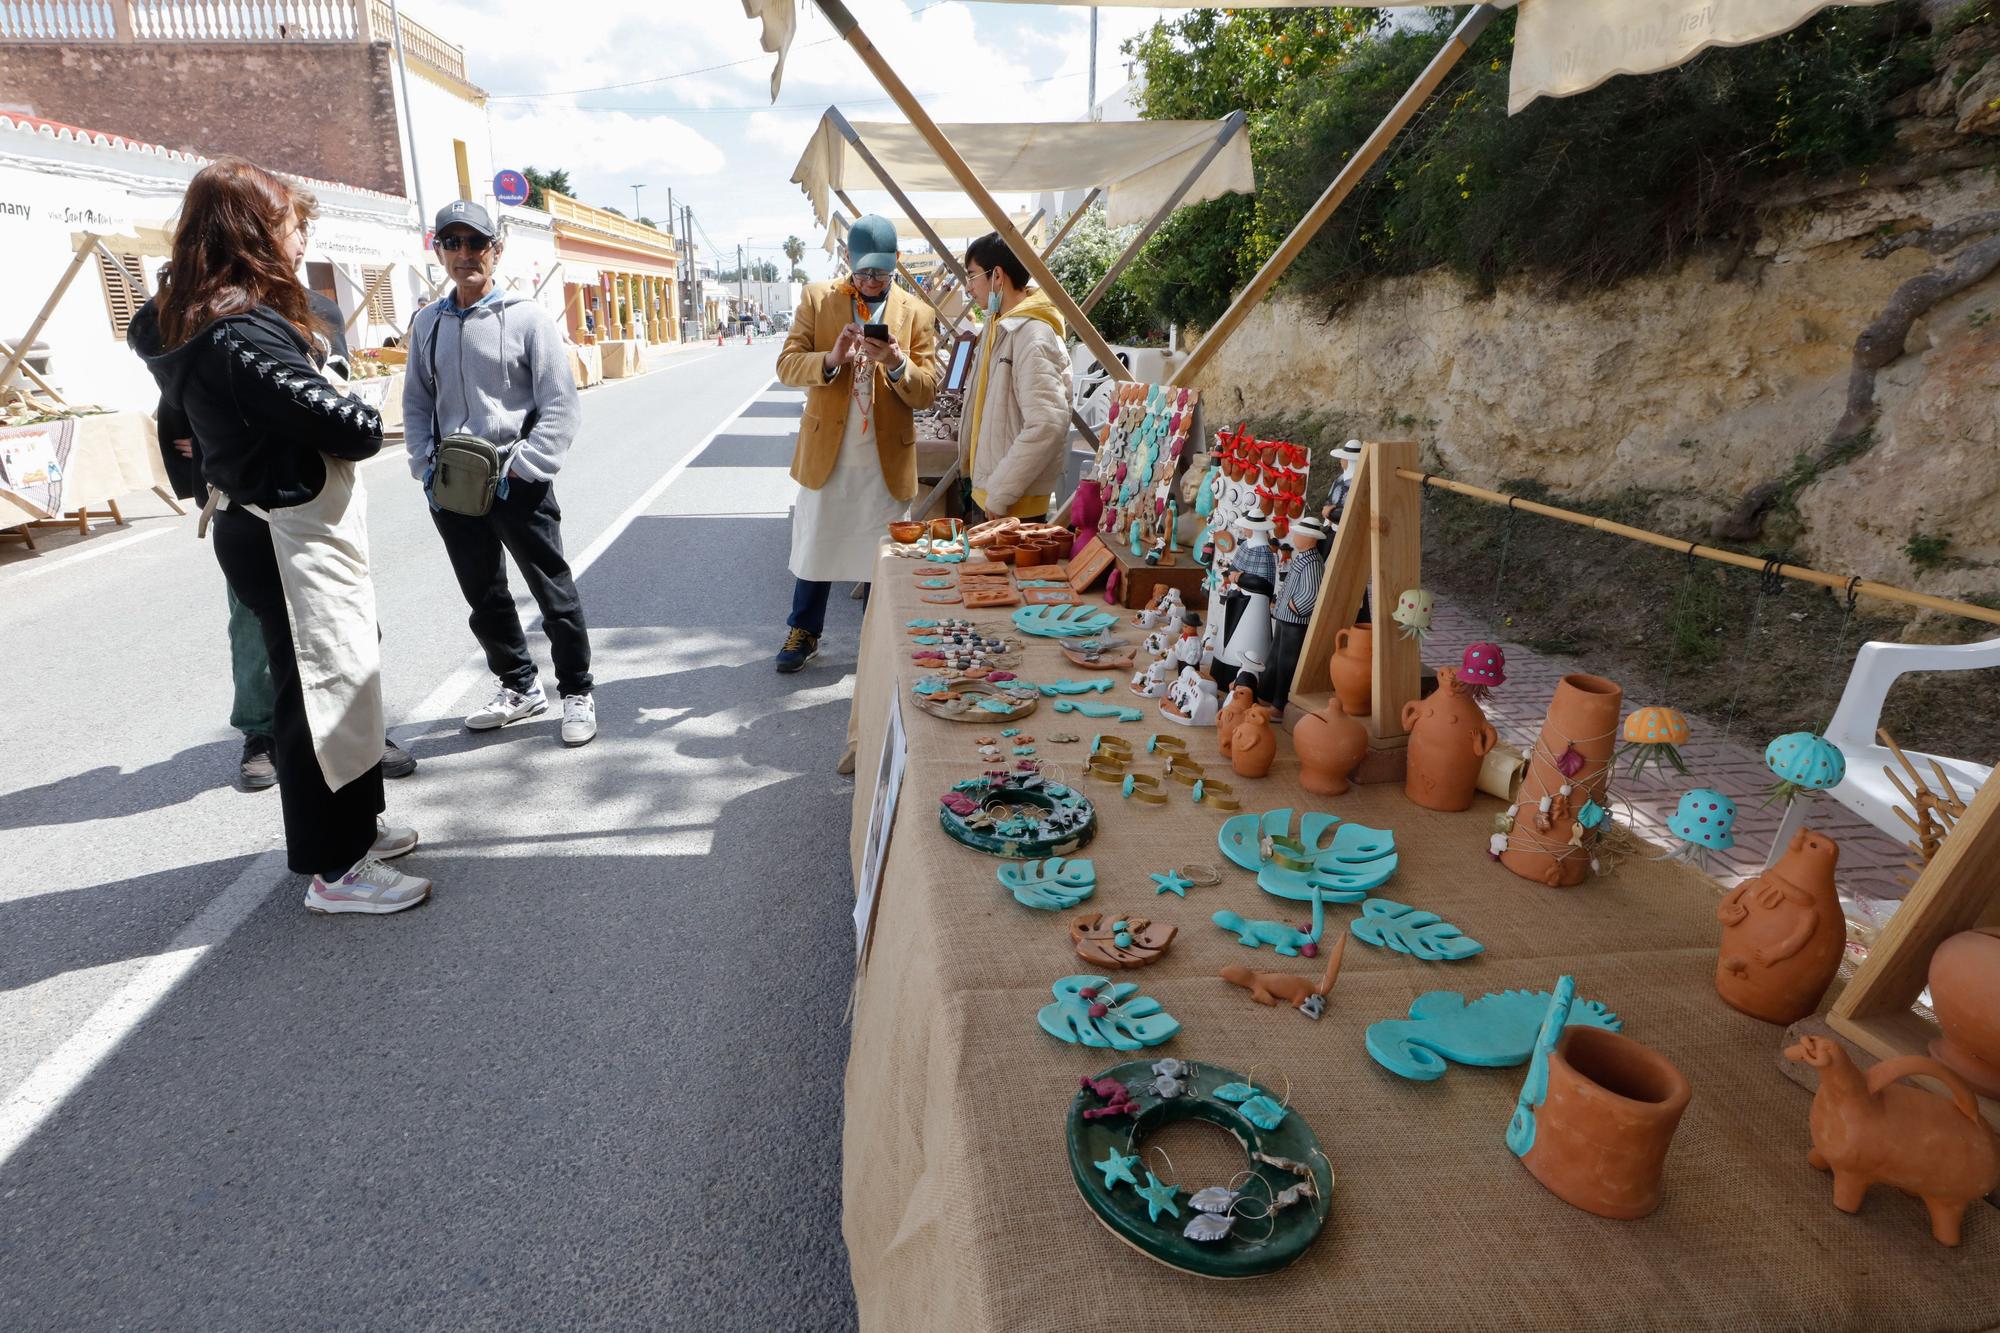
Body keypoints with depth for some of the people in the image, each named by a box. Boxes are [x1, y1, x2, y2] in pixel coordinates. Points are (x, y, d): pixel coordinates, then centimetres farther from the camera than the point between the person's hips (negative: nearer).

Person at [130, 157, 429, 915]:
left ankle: (351, 827, 32)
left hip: (278, 526, 10)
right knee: (326, 686, -2)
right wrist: (365, 424, -1)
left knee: (341, 676, 18)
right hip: (292, 534, -10)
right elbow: (349, 425, -22)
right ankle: (335, 867, 10)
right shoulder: (241, 334, -22)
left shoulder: (198, 320, 11)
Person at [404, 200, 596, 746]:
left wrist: (520, 468, -15)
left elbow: (560, 404, -9)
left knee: (553, 591, 3)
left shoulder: (526, 316, -5)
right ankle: (519, 686, 32)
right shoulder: (427, 322, 9)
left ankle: (576, 692, 18)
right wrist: (426, 467, 1)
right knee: (484, 597, 15)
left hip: (518, 482, -5)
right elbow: (416, 403, 16)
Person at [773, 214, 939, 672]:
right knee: (815, 546, 12)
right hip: (825, 451, 0)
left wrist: (897, 364, -22)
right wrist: (830, 360, -23)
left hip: (887, 459, 0)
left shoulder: (916, 313, 2)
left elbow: (927, 392, -2)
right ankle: (804, 633, 29)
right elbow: (787, 365, -4)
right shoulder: (817, 299, 2)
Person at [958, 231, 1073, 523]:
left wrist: (998, 495, -21)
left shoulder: (1033, 337, -17)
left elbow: (1047, 425, -26)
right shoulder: (1000, 326, 12)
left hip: (1013, 506, -9)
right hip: (988, 495, 9)